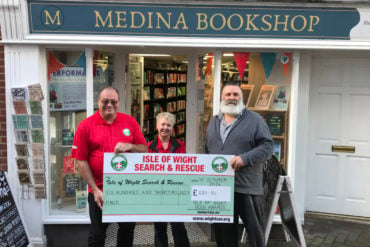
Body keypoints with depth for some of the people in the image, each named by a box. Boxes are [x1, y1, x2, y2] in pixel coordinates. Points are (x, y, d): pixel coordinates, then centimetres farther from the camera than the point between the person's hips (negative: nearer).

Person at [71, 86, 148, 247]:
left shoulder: (130, 122, 1)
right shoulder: (85, 126, -6)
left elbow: (144, 150, 3)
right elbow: (81, 161, -7)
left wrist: (129, 146, -18)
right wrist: (95, 190, -11)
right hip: (99, 191, -2)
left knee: (128, 231, 19)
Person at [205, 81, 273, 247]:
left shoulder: (254, 119, -1)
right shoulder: (214, 122, 16)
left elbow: (267, 146, -7)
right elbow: (207, 151, 21)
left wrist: (244, 158, -19)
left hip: (247, 188, -4)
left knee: (255, 231, 6)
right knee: (223, 232, 14)